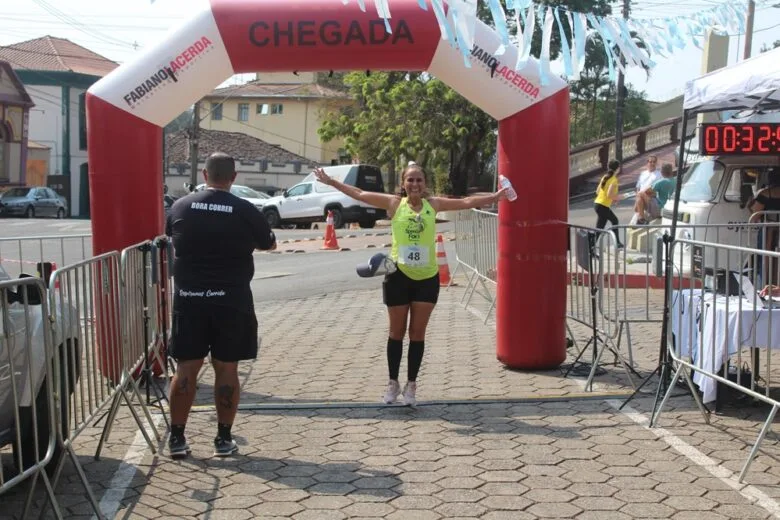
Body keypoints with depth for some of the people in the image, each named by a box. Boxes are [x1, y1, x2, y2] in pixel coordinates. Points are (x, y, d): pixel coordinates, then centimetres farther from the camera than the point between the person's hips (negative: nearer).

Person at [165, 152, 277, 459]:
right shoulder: (245, 211, -7)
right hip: (231, 300, -2)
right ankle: (224, 439, 11)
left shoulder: (181, 207, 0)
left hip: (189, 298, 2)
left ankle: (176, 438, 10)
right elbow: (269, 244, 9)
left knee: (186, 368, 7)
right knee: (226, 369, 6)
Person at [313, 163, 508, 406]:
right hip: (399, 276, -1)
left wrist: (496, 196, 9)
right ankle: (393, 383, 21)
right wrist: (331, 182, -3)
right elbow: (360, 194, 0)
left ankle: (411, 385, 16)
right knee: (397, 332, 9)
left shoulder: (433, 204, 3)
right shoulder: (395, 203, -2)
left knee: (417, 333, 6)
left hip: (427, 278, 1)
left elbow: (467, 202, 9)